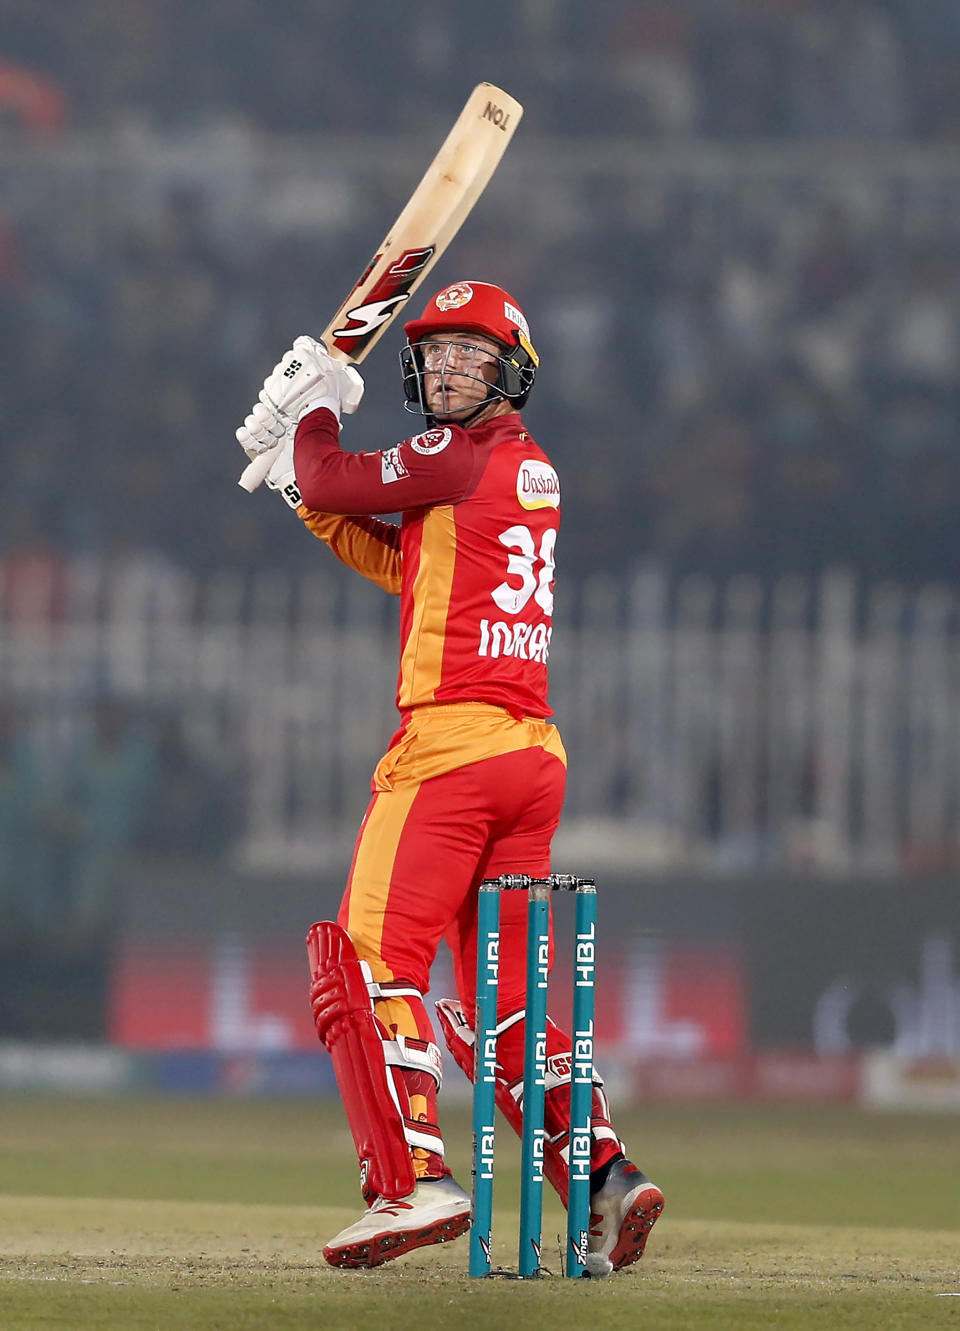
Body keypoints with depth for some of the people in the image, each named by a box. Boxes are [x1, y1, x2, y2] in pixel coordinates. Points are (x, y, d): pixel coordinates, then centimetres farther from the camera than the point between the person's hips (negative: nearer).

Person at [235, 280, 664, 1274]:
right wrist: (303, 490, 24)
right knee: (505, 997, 12)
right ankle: (603, 1174, 1)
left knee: (371, 960, -11)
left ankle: (414, 1179, -22)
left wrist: (315, 407, 20)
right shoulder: (530, 469, 20)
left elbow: (331, 483, 1)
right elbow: (399, 562, 28)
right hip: (534, 751, 9)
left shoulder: (462, 454, -7)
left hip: (448, 743, -9)